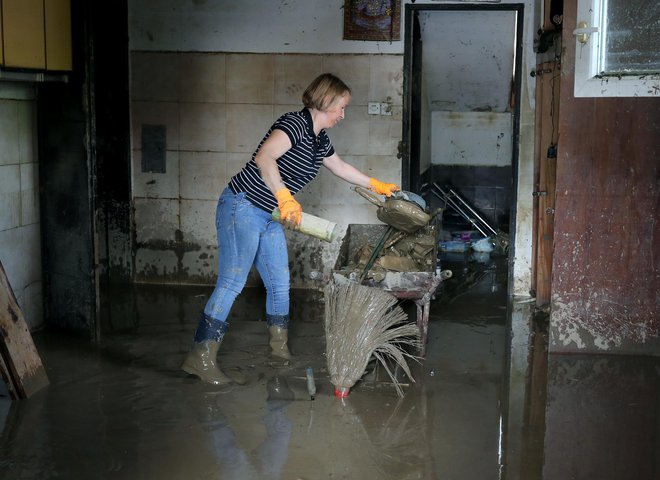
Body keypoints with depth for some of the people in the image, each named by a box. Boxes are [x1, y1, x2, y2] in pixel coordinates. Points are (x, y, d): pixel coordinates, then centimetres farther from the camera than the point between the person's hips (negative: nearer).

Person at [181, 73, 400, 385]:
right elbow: (263, 157, -31)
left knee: (280, 284, 12)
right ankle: (200, 359, -11)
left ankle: (280, 349, 28)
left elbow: (342, 169, 32)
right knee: (232, 283, -12)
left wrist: (377, 186, 39)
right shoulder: (295, 123, -16)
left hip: (269, 218, 9)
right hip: (242, 208, -9)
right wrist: (285, 197, -38)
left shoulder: (320, 140, 13)